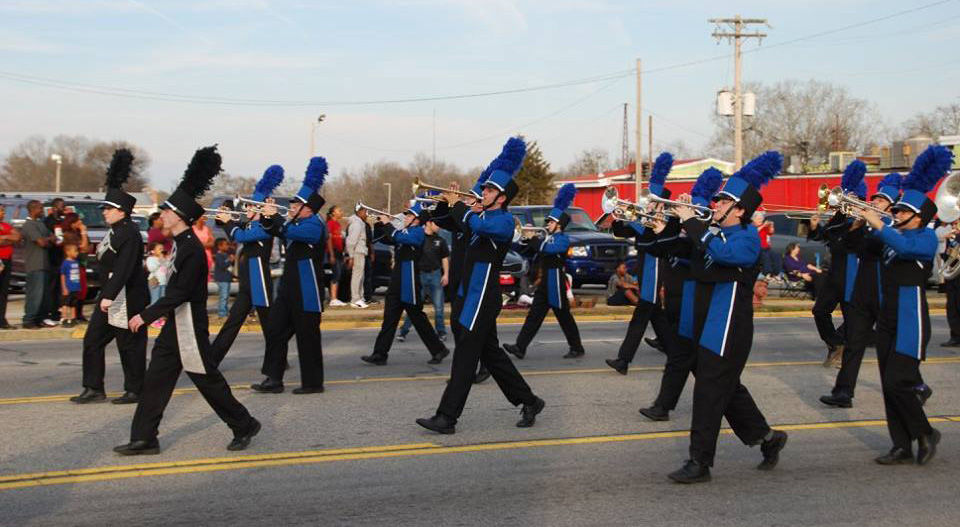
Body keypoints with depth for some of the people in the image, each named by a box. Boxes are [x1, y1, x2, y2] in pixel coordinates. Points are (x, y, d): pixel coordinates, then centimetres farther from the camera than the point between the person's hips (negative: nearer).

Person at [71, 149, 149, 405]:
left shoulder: (129, 233, -17)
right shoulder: (115, 231, 13)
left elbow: (124, 268, -24)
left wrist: (109, 296, -28)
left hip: (128, 298, -10)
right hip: (110, 295, 10)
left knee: (130, 344, 0)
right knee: (92, 340, 9)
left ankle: (134, 391, 10)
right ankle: (94, 389, 14)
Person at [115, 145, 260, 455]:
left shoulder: (192, 249, -20)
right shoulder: (180, 243, 9)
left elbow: (180, 293, -23)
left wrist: (146, 316, -20)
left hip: (189, 327, -9)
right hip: (175, 326, 9)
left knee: (207, 379, 1)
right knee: (156, 379, 7)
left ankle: (244, 426, 17)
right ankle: (144, 439, 11)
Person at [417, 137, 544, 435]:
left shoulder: (504, 221, -13)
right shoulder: (484, 216, 15)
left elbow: (478, 226, -31)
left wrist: (458, 205, -16)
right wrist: (452, 204, 5)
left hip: (482, 299, -10)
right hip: (472, 296, 10)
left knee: (465, 356, -8)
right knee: (490, 353, 16)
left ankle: (447, 418, -5)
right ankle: (529, 402, 25)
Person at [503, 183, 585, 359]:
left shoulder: (563, 240, -11)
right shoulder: (547, 238, 14)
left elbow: (546, 249, -29)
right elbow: (526, 251, 15)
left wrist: (532, 237, -17)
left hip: (556, 283, -8)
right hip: (545, 283, 8)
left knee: (564, 316, 0)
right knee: (534, 315, 2)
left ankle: (577, 349, 12)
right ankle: (520, 347, -2)